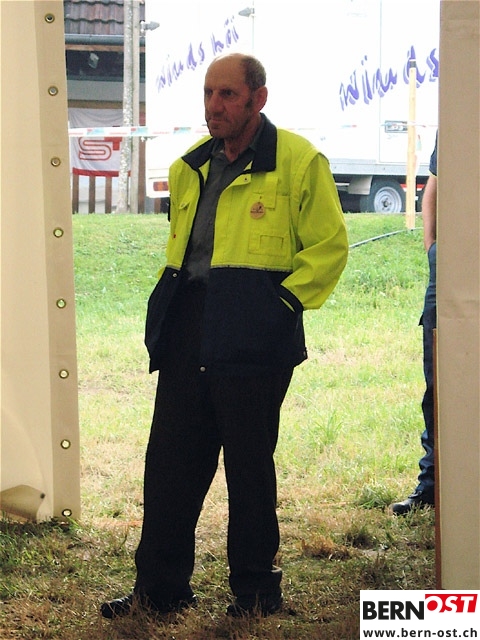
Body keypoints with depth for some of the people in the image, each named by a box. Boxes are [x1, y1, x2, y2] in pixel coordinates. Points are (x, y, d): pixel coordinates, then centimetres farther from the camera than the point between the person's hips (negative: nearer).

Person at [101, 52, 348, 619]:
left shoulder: (299, 162, -6)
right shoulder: (189, 167, 14)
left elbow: (329, 246, -6)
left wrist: (283, 301, -11)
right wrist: (169, 300, 16)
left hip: (253, 338, -6)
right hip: (186, 333, 6)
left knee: (249, 465, 3)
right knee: (169, 461, 8)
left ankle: (255, 590, 17)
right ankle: (159, 587, 18)